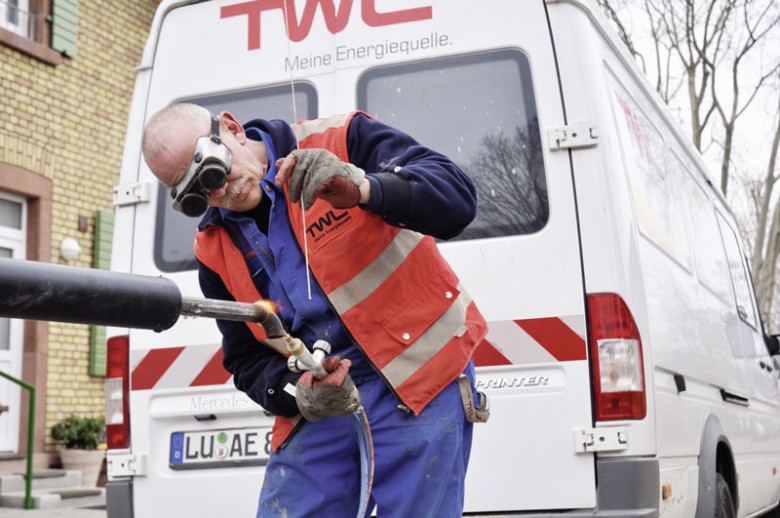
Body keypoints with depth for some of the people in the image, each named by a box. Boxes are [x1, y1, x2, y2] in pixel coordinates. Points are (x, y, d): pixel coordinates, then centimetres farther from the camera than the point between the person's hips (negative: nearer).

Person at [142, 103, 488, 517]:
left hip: (420, 378, -4)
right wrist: (296, 394, -11)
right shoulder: (214, 250, 6)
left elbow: (458, 197, -17)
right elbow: (247, 359, 10)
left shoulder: (342, 142, -7)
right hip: (322, 407, 4)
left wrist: (365, 190, -34)